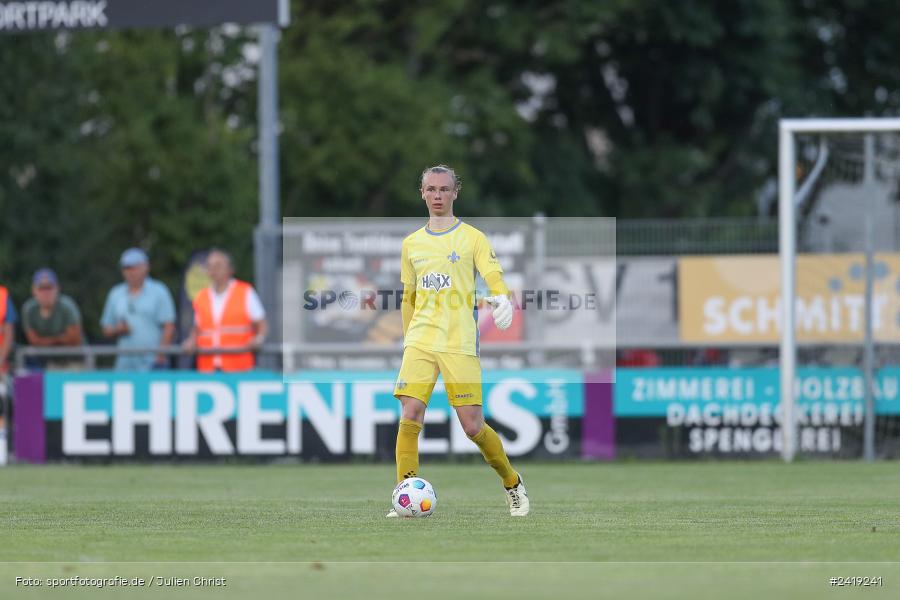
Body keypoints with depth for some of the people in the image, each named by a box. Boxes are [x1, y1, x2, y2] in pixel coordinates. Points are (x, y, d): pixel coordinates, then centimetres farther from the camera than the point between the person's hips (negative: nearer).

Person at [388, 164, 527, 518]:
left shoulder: (472, 238, 3)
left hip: (460, 343, -3)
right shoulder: (412, 244, 15)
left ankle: (512, 484, 16)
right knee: (410, 418, -13)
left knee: (473, 426, -6)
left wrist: (502, 299, -32)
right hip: (420, 341, 3)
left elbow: (494, 276, -10)